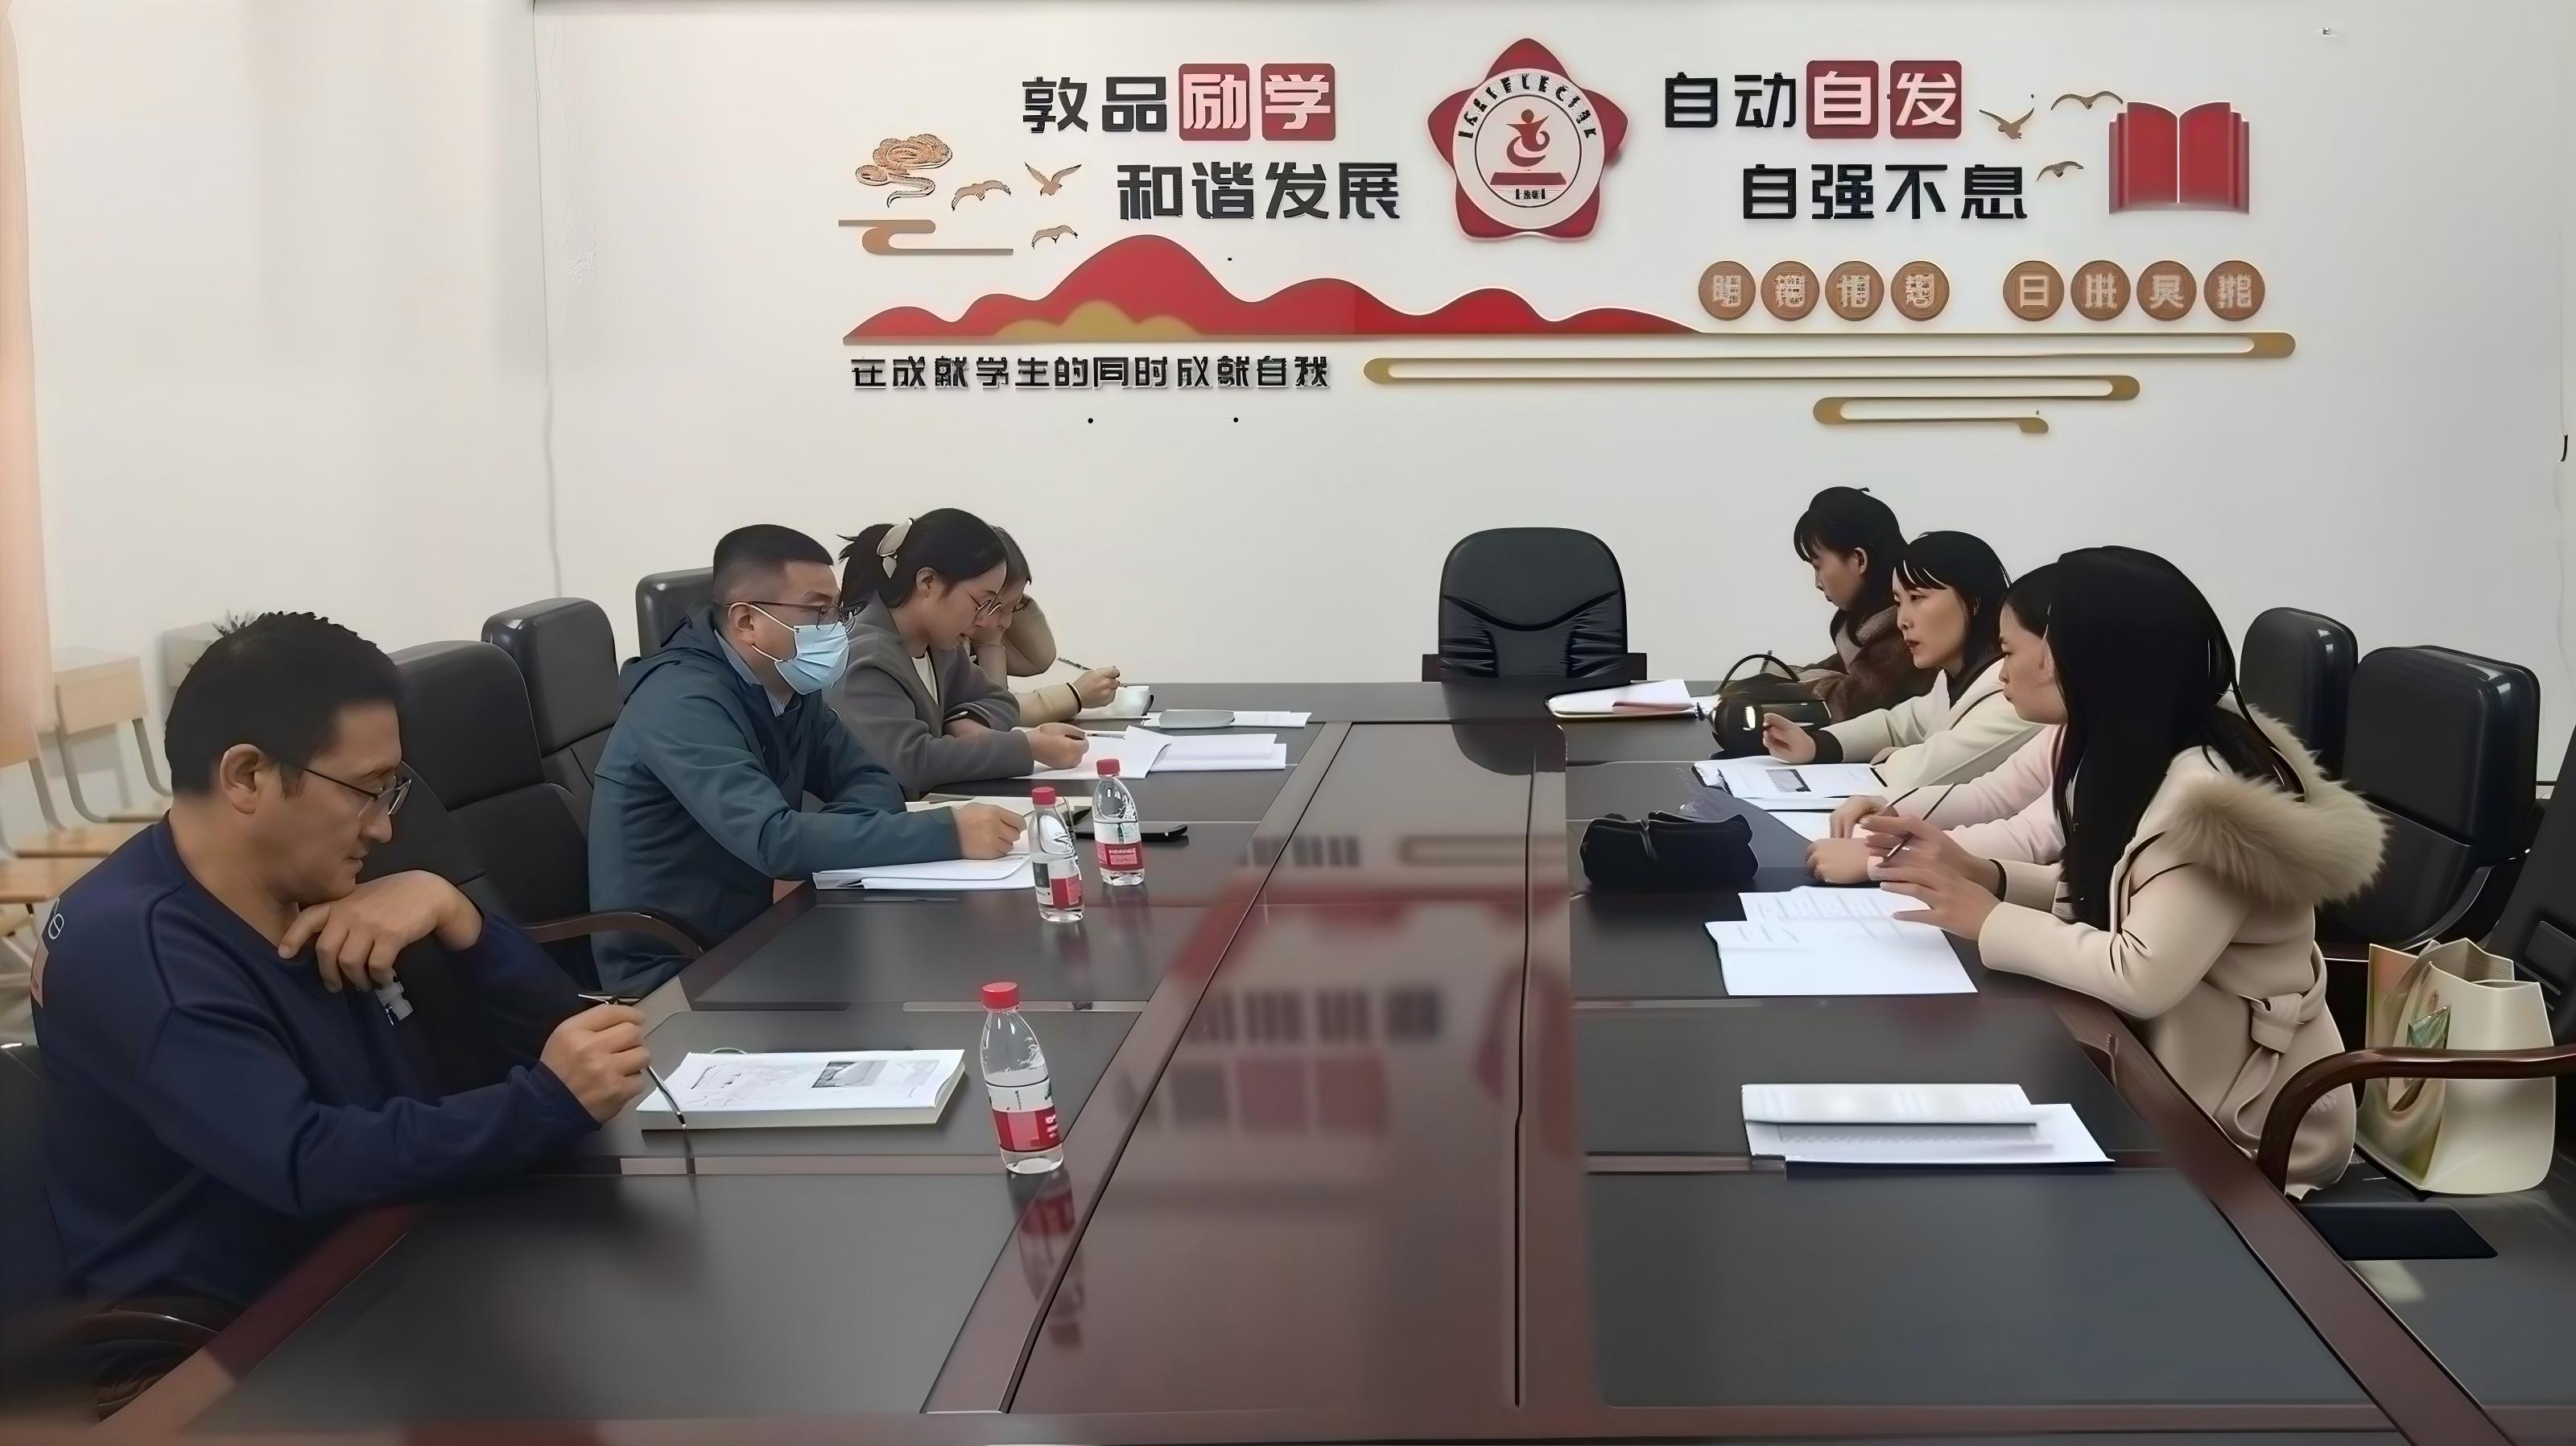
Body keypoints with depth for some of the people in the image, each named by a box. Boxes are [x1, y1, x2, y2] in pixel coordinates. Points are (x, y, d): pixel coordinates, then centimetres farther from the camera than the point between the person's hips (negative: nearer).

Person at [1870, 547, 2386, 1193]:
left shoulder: (2213, 795, -26)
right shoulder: (2128, 758, 2)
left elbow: (2142, 975, -32)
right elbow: (2100, 895, 10)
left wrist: (1989, 920, -21)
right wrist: (1979, 875, -5)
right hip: (2165, 1076, 8)